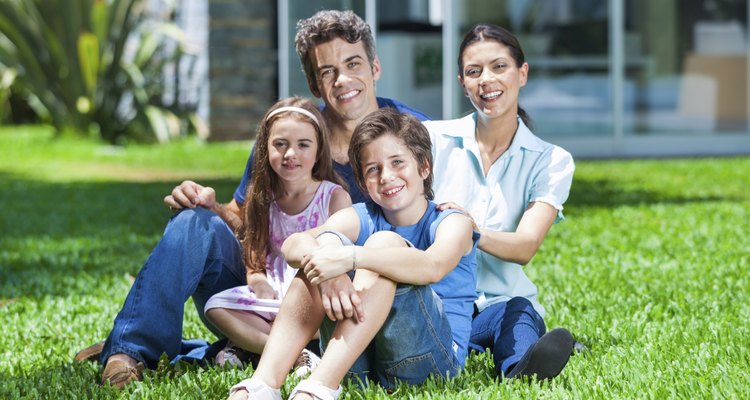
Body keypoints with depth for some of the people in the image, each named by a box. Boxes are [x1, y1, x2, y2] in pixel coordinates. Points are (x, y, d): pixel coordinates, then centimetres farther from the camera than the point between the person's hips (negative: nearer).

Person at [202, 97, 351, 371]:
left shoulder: (335, 197, -3)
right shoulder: (262, 199, 8)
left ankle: (250, 340, -23)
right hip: (275, 296, 4)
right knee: (216, 306, -18)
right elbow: (254, 261, 12)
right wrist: (259, 282, -11)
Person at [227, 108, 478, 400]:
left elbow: (433, 266, -26)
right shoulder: (360, 218, 11)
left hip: (432, 356, -3)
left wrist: (350, 258, -38)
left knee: (385, 243, -22)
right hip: (360, 363, 3)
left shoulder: (451, 222, 2)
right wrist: (330, 274, -35)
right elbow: (293, 245, -12)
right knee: (328, 241, -14)